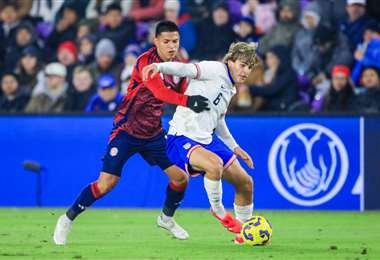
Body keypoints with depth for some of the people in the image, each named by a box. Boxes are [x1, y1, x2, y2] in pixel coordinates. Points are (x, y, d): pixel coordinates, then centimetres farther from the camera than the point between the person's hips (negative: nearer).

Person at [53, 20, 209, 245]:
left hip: (153, 133, 6)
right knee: (106, 184, -12)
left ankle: (167, 218, 30)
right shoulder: (146, 61, -21)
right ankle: (67, 219, 7)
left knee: (181, 177, 2)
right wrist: (187, 100, -51)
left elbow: (181, 99, 11)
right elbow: (159, 91, -38)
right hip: (126, 131, -6)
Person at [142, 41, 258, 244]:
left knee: (245, 183, 7)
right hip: (182, 138, -9)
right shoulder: (216, 70, -9)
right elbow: (187, 69, -25)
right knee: (214, 163, -38)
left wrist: (234, 148, 33)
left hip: (207, 139, 9)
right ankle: (218, 210, -11)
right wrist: (158, 67, -43)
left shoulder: (229, 89, 17)